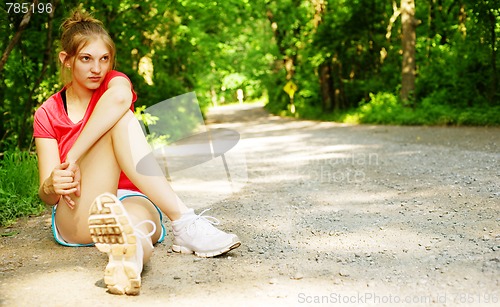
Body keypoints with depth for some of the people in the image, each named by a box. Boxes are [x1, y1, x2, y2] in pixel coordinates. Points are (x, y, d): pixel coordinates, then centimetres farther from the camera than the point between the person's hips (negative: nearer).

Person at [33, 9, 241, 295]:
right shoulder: (47, 114, 9)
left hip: (133, 201, 1)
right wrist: (53, 185, -24)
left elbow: (119, 98, -22)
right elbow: (47, 195, 0)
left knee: (137, 219, -38)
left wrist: (73, 159, -26)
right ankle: (185, 224, -41)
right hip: (78, 218, -1)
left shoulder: (114, 82, 8)